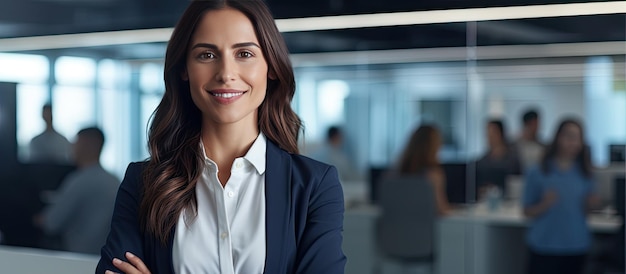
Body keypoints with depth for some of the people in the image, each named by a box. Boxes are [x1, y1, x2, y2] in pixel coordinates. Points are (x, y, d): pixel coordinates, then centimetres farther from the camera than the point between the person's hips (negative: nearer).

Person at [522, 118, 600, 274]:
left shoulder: (584, 174, 5)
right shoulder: (537, 174, -4)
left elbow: (585, 210, 14)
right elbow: (527, 212, -2)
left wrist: (591, 204, -8)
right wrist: (545, 205, -21)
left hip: (577, 246, 3)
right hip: (544, 246, -3)